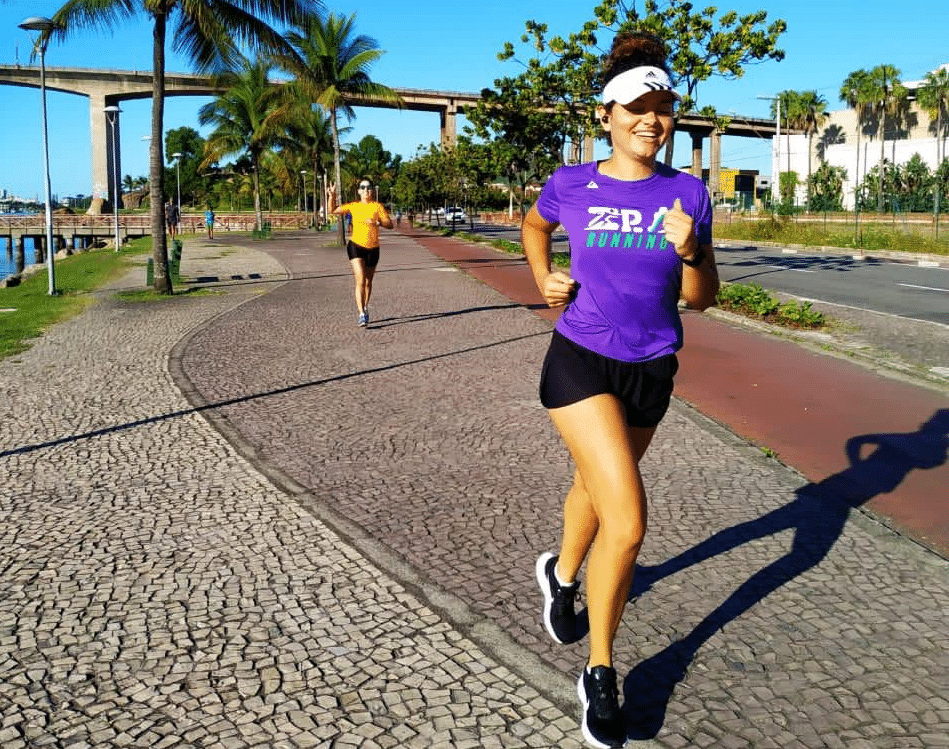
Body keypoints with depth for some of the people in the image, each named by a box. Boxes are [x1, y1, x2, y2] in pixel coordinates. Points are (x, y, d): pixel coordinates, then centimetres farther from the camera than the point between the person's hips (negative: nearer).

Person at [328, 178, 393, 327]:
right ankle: (362, 315, -18)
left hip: (373, 249, 1)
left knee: (368, 282, 14)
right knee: (360, 281, -15)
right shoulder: (353, 206, 5)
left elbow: (390, 224, -4)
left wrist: (377, 222, -21)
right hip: (356, 246, -1)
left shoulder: (377, 206, 1)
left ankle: (365, 308, 37)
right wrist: (332, 196, -4)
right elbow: (333, 210, 12)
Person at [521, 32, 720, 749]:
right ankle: (600, 674, 5)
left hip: (651, 370, 3)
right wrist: (544, 278, 1)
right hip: (580, 361, -3)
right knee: (628, 521, -15)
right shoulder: (571, 185, -6)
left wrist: (688, 253, -19)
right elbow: (533, 226, 17)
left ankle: (562, 573, 57)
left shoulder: (688, 195, -3)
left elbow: (702, 299, 0)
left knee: (597, 487, 24)